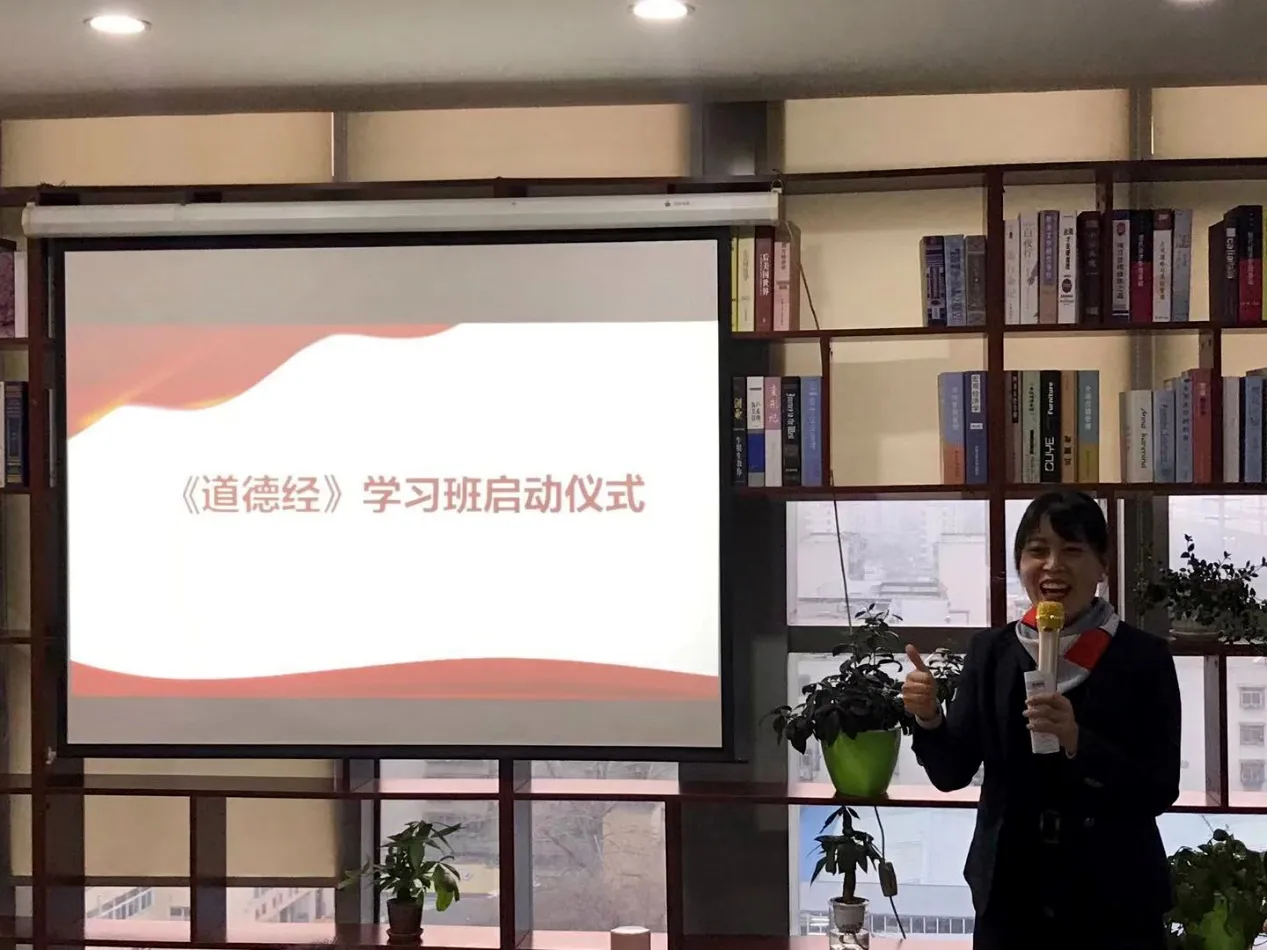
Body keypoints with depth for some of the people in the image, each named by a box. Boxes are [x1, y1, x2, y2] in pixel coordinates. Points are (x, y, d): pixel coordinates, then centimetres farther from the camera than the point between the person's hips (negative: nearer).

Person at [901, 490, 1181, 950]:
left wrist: (1077, 741, -24)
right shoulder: (991, 651, 1)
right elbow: (952, 773, 2)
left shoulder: (1144, 656, -6)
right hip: (1012, 895, 2)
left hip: (1117, 900, -2)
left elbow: (1160, 790, -10)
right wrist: (929, 719, -17)